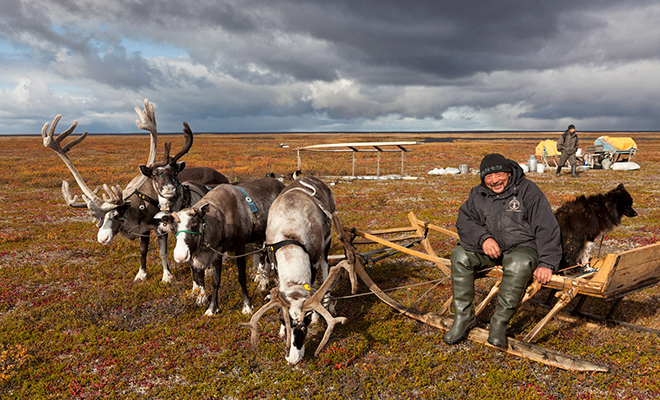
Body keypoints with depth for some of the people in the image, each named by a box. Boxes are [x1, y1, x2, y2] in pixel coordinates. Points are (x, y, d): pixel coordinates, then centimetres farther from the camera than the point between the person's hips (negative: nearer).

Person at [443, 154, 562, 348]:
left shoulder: (527, 190, -8)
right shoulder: (478, 194, 5)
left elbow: (546, 227, -13)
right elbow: (465, 220, 0)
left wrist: (546, 263, -23)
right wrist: (483, 238, -22)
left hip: (523, 247, -4)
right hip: (489, 247, 4)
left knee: (519, 265, -38)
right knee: (460, 255, -19)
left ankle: (500, 322, -25)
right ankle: (464, 316, -11)